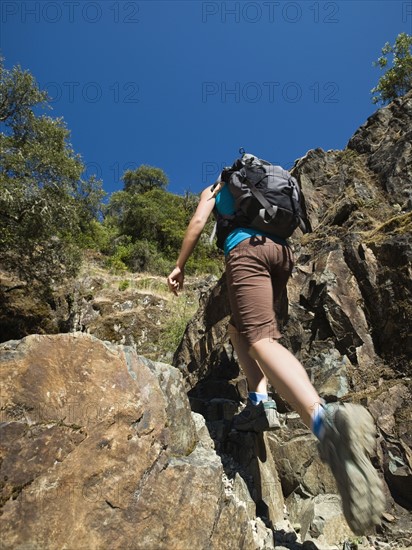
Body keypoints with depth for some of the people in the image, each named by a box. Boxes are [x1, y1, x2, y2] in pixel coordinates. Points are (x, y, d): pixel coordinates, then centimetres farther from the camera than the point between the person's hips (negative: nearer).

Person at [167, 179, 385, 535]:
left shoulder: (216, 189, 27)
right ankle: (261, 402, -1)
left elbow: (198, 222, 9)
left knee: (260, 338, -24)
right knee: (239, 328, 18)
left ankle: (325, 421, -49)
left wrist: (180, 266, 11)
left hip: (248, 248, -6)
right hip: (282, 251, 6)